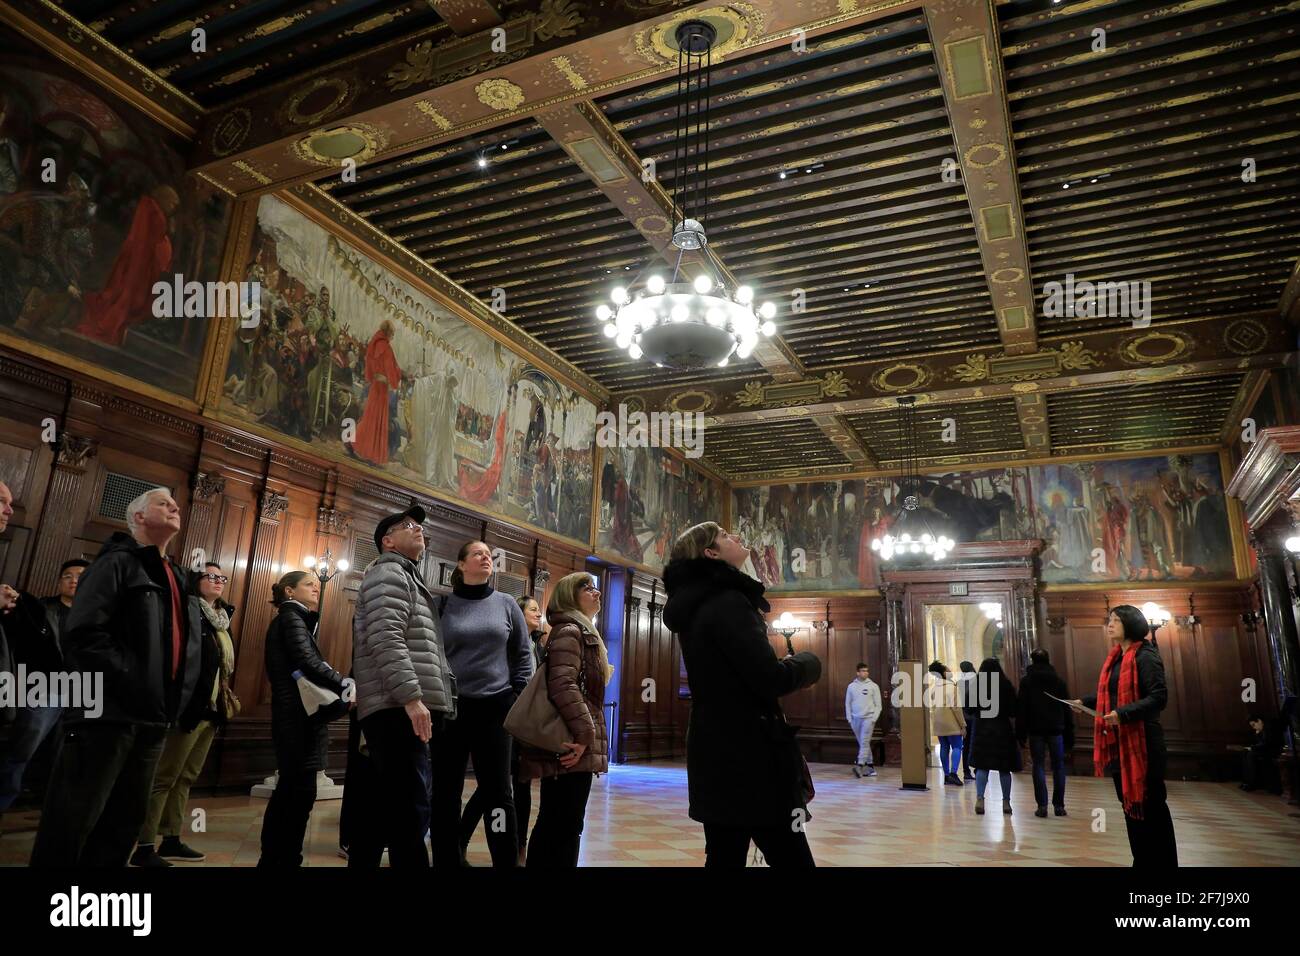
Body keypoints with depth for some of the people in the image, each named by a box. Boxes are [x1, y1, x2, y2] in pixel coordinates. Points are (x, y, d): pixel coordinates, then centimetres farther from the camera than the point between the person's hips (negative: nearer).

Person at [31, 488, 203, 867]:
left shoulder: (176, 578, 18)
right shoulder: (117, 562, -5)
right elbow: (83, 633, -18)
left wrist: (169, 701, 9)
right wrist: (136, 683, -20)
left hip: (153, 718, 8)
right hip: (108, 713, -8)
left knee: (125, 821, 14)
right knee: (71, 823, 0)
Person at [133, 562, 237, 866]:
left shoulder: (222, 618, 14)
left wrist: (226, 699, 13)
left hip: (212, 709, 8)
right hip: (190, 706, -8)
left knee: (187, 777, 15)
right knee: (165, 776, -3)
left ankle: (171, 840, 24)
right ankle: (144, 847, 4)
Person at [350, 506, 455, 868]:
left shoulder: (405, 578, 28)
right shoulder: (389, 573, -3)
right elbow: (386, 640, -18)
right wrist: (411, 697, -24)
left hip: (397, 710, 10)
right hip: (397, 709, -10)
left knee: (386, 808, 14)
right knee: (410, 810, -12)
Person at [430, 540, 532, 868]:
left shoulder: (506, 604, 6)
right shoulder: (443, 605, 2)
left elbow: (523, 654, 9)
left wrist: (518, 696, 2)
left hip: (495, 707, 1)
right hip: (449, 707, 0)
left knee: (498, 791, 3)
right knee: (445, 791, 7)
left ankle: (507, 861, 12)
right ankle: (446, 859, 20)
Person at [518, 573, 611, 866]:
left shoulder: (582, 632, 22)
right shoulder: (569, 631, -10)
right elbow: (563, 686, -24)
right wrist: (585, 733, -24)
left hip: (573, 747, 10)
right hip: (569, 747, -10)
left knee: (553, 824, 15)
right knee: (565, 825, -7)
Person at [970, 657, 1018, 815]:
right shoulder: (1006, 685, -4)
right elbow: (1012, 713, -4)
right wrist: (1015, 731, 3)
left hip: (982, 729, 0)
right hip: (1003, 729, 0)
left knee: (982, 765, 2)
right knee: (1004, 767, 9)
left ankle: (979, 798, -13)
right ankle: (1006, 802, 14)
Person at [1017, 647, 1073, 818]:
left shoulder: (1026, 681, 0)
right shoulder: (1058, 680, 7)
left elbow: (1021, 709, -4)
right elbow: (1067, 708, 6)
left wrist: (1021, 733, 0)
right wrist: (1069, 733, 8)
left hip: (1036, 729, -2)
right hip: (1056, 729, 2)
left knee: (1039, 766, 2)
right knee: (1058, 766, 8)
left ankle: (1042, 805, -3)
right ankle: (1059, 805, 7)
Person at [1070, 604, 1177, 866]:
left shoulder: (1145, 656, -14)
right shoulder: (1115, 658, 12)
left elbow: (1159, 697, -21)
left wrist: (1123, 714, -27)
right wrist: (1085, 702, 14)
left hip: (1141, 741, -9)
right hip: (1117, 742, 9)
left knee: (1150, 806, 0)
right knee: (1129, 804, 15)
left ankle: (1163, 861, 11)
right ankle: (1142, 860, 26)